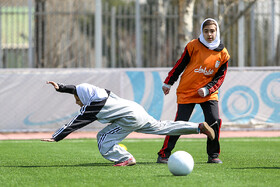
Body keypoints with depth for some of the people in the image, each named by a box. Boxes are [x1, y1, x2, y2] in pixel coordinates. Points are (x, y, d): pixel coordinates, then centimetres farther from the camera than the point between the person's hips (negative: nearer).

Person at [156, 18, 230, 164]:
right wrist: (168, 83, 4)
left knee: (214, 122, -12)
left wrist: (207, 89, -12)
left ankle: (213, 155, 5)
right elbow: (180, 65, 1)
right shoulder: (193, 46, -8)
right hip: (187, 91, -2)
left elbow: (220, 77, 3)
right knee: (180, 123, -9)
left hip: (208, 93, 2)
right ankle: (164, 154, 2)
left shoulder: (223, 53, -1)